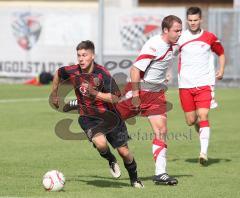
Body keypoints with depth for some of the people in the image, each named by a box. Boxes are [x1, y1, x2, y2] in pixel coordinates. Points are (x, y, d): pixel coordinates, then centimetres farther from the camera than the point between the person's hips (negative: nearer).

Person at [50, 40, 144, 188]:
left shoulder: (102, 73, -19)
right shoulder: (72, 72, -10)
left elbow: (116, 98, -21)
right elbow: (58, 74, 14)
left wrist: (96, 94, -33)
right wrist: (54, 95, 24)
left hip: (108, 115, -1)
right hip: (87, 118, 1)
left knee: (124, 151, 3)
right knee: (100, 143, -29)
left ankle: (134, 178, 32)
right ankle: (111, 161, 6)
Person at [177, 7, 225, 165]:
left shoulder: (210, 38, 1)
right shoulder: (180, 38, 1)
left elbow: (221, 53, 17)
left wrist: (221, 70, 4)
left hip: (204, 84, -1)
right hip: (185, 85, 1)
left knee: (203, 116, -16)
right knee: (191, 121, 5)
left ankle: (204, 152, -18)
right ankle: (201, 130, 42)